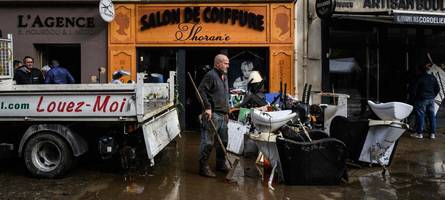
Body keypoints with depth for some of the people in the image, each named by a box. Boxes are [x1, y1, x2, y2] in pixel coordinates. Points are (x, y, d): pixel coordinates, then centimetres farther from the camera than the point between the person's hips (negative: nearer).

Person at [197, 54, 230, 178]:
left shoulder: (224, 77, 19)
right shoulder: (211, 75, -10)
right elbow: (201, 90, -18)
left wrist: (227, 112, 22)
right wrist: (207, 107, -21)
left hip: (223, 115, 9)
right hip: (212, 114, -9)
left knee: (223, 141, 15)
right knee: (208, 142, -6)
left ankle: (221, 164, 29)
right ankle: (204, 167, 3)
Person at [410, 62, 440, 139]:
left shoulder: (419, 78, -11)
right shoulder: (433, 78, 6)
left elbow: (414, 89, -10)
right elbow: (437, 89, 12)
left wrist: (415, 96, 4)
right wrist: (433, 96, 19)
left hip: (422, 99, -5)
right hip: (431, 100, 5)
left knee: (420, 116, 0)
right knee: (432, 115, 8)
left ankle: (419, 133, 2)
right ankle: (432, 133, 11)